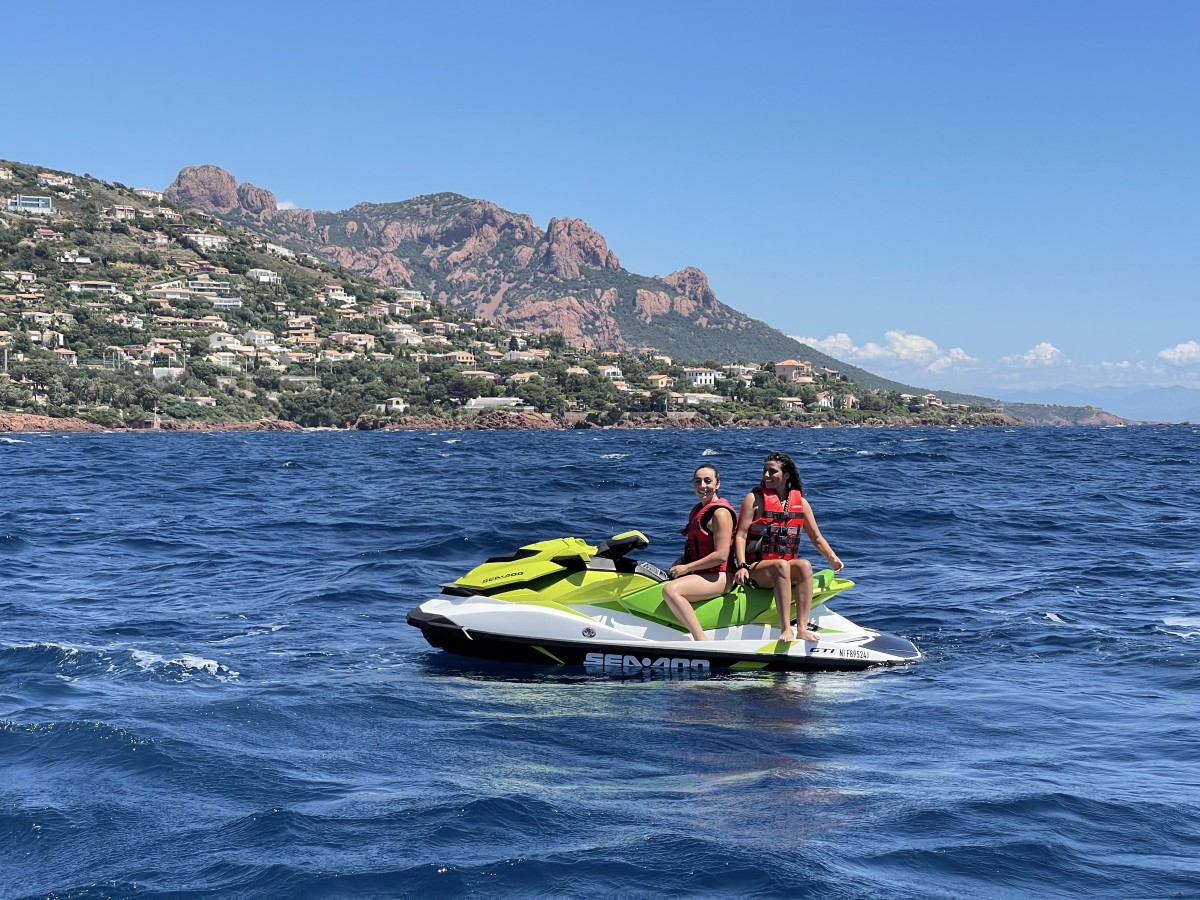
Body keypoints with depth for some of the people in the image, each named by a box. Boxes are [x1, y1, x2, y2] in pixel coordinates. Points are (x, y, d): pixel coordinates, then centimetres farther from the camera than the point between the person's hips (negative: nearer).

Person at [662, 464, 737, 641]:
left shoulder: (720, 513, -12)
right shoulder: (697, 510, 18)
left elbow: (721, 555, -20)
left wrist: (686, 568, -16)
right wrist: (676, 565, 5)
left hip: (718, 577, -11)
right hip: (699, 573, 11)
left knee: (670, 590, -30)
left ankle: (702, 640, -37)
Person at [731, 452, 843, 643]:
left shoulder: (800, 503, 11)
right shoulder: (755, 498, 1)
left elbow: (817, 538, 15)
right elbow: (740, 535, -5)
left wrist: (832, 558, -3)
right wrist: (742, 566, -19)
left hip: (786, 567, 3)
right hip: (755, 569, -3)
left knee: (805, 566, -30)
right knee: (781, 566, -35)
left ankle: (802, 628, -38)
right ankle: (785, 629, -44)